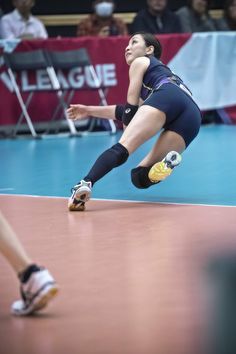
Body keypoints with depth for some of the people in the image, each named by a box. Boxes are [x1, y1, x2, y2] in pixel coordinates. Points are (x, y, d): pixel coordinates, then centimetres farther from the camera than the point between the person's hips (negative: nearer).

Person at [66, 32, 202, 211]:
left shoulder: (140, 62, 24)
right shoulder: (162, 72, 45)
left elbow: (131, 108, 15)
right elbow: (129, 111, 46)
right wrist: (89, 111, 52)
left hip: (167, 98, -6)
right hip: (192, 117, 6)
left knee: (121, 148, -22)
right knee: (140, 177, 7)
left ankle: (85, 184, -48)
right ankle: (167, 162, -25)